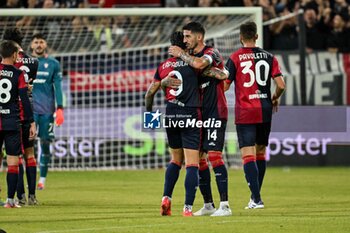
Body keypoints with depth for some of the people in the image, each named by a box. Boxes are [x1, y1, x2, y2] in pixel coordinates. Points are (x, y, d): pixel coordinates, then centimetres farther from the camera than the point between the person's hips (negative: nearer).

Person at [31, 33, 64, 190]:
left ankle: (42, 179, 9)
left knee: (45, 143, 2)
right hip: (30, 109, 0)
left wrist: (59, 109, -3)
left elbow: (57, 87, 5)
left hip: (47, 110, 1)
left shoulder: (53, 64, 7)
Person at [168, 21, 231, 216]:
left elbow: (199, 64, -33)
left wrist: (181, 54, -18)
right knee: (197, 157, 8)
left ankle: (225, 205, -17)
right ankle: (208, 204, 16)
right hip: (199, 114, 9)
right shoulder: (190, 56, 15)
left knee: (214, 155, -15)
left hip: (215, 112, -9)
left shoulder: (212, 53, -11)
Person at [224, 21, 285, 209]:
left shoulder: (235, 58, -5)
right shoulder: (268, 57, 3)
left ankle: (256, 199, -17)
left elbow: (225, 86, -6)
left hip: (245, 113, -4)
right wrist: (275, 99, 18)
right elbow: (281, 85, -2)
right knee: (261, 153, 17)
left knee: (248, 155, -6)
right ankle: (255, 196, 23)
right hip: (264, 111, 4)